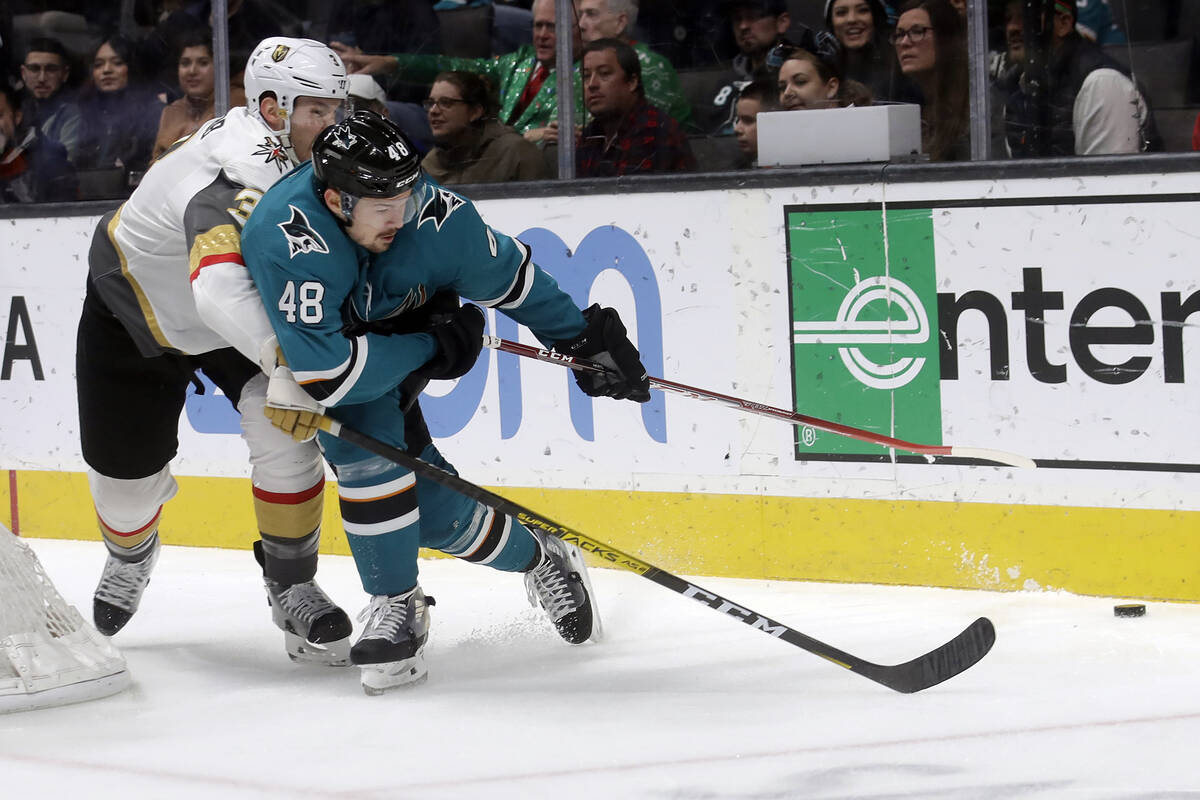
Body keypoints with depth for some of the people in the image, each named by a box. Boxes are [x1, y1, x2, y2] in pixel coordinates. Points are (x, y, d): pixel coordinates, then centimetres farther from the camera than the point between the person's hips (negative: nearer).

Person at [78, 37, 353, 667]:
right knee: (126, 474, 8)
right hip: (136, 310, -5)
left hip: (244, 312, 5)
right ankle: (129, 557, 45)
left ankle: (290, 586, -3)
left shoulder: (305, 152, -16)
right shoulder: (236, 178, -43)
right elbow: (220, 288, -59)